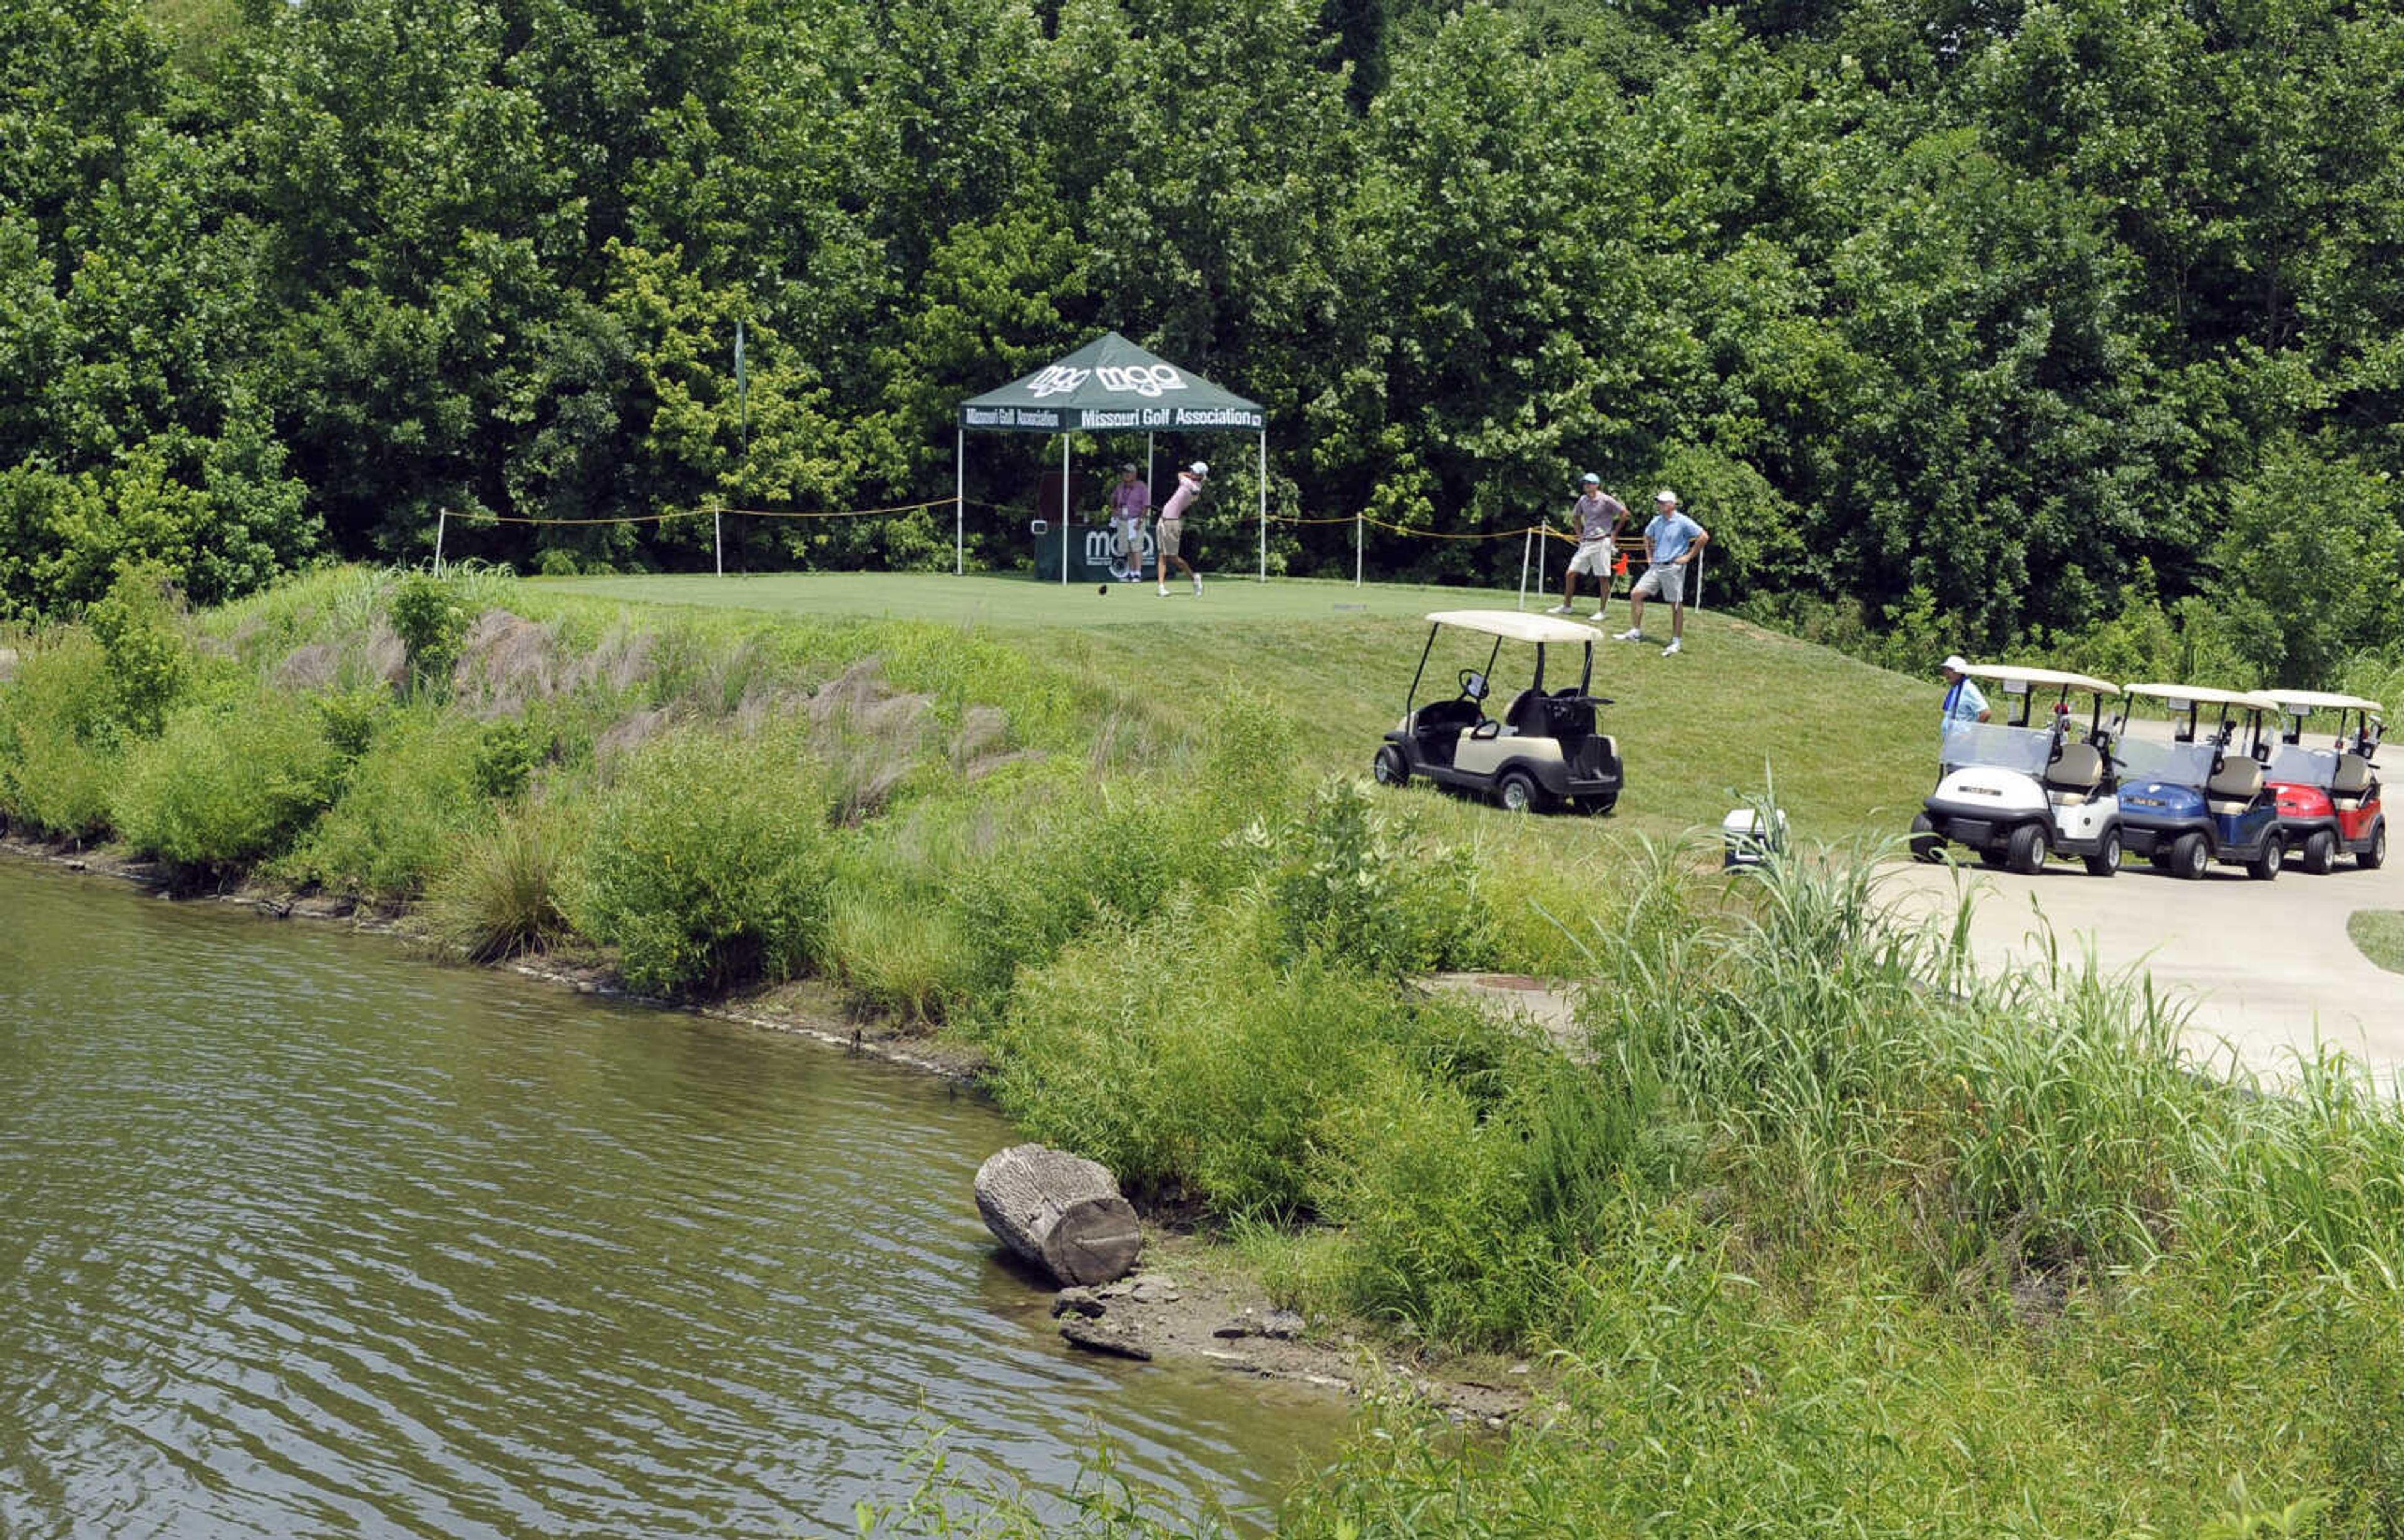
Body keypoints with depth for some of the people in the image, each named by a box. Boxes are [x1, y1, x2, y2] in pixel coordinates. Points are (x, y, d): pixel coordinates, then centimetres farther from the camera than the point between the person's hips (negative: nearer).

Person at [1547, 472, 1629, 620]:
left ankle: (1601, 611, 1)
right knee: (1571, 573, 3)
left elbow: (1624, 513, -9)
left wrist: (1614, 533, -6)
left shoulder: (1605, 500, -10)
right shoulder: (1583, 500, 9)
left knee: (1603, 578, -4)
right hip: (1586, 542, 7)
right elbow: (1575, 517, 27)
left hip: (1601, 542, -7)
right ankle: (1566, 606, 13)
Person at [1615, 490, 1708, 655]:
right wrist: (1649, 555, 19)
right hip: (1656, 567, 7)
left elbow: (1704, 537, -13)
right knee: (1636, 594, 1)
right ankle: (1636, 632, 11)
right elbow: (1647, 536, 30)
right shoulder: (1657, 521, 9)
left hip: (1673, 568, -7)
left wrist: (1689, 556, -11)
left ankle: (1677, 641, 7)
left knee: (1676, 605, 0)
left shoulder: (1683, 522, -11)